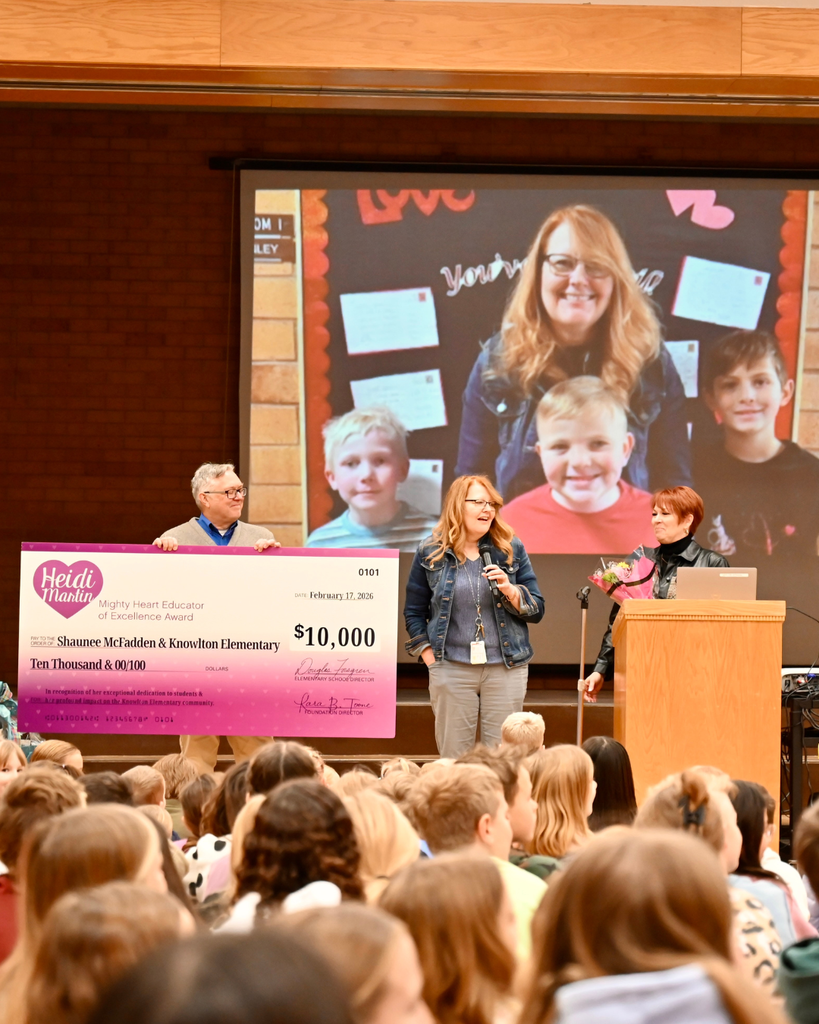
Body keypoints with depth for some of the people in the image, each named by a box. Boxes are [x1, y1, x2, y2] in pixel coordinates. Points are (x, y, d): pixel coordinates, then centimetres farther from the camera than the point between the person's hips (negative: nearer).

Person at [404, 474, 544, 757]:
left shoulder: (512, 549, 4)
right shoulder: (430, 552, 4)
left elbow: (537, 610, 5)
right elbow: (414, 611, 11)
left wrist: (510, 590, -13)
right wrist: (428, 654, 1)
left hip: (505, 668, 0)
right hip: (451, 668, 0)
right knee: (453, 758, 1)